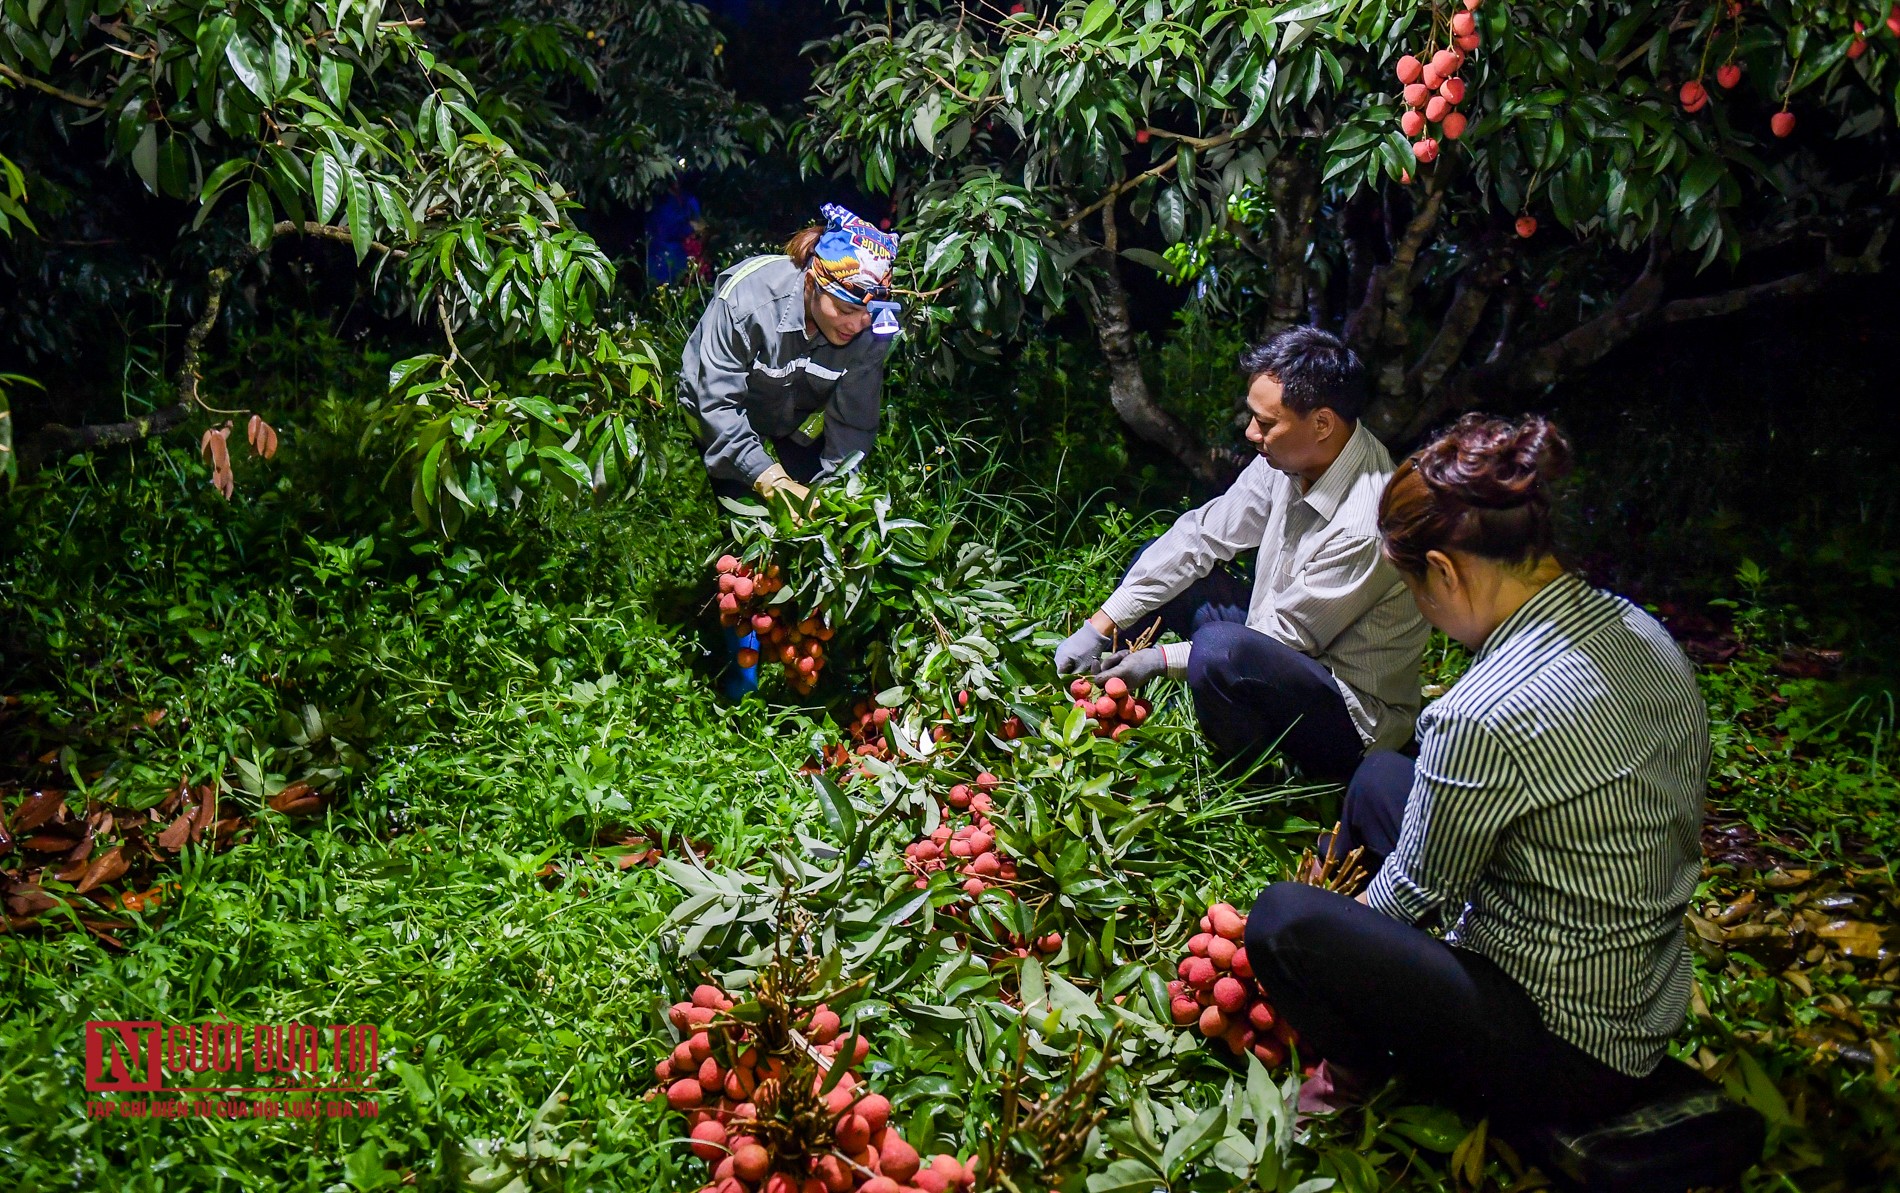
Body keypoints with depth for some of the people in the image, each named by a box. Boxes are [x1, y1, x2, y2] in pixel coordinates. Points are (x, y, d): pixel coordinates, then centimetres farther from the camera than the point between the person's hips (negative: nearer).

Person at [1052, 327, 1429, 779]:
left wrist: (1163, 659, -16)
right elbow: (1201, 536, -2)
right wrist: (1099, 626, -5)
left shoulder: (1364, 526, -31)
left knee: (1221, 650, -36)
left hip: (1356, 720, -8)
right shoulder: (1289, 458, -7)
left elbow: (1281, 639, -23)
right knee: (1156, 561, 5)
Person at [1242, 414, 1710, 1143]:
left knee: (1284, 921, -16)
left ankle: (1379, 1081, 14)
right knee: (1378, 780, 17)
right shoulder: (1635, 630, -5)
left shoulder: (1482, 720, -33)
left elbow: (1418, 894, -15)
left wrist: (1346, 921, 10)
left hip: (1563, 1060, -9)